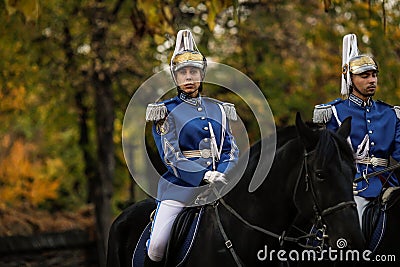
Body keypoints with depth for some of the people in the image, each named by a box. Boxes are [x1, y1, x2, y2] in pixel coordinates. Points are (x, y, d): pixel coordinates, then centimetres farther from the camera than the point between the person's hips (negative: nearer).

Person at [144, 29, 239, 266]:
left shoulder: (219, 110, 17)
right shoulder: (166, 111, 4)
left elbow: (232, 151, 11)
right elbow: (172, 159, -6)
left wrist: (223, 175, -11)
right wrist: (206, 175, -20)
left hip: (218, 183, 4)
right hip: (181, 186, -4)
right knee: (157, 245, -19)